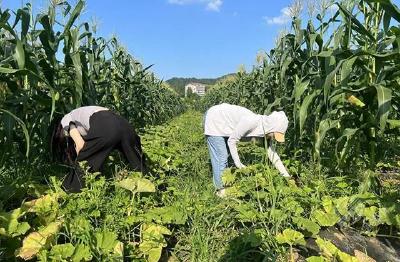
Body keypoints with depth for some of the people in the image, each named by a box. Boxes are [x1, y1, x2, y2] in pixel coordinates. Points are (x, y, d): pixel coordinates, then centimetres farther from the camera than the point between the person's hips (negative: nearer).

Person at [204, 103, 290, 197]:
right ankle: (221, 190, 9)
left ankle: (225, 184, 27)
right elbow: (231, 141, -24)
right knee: (220, 158, -5)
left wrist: (286, 175, 0)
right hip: (213, 120, -8)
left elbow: (271, 152, -2)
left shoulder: (263, 127, -9)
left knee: (224, 156, 12)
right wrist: (238, 163, -18)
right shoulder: (251, 122, -33)